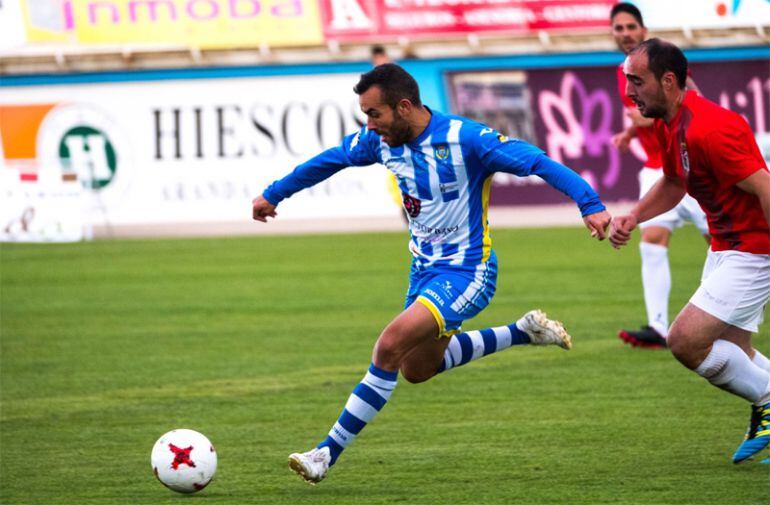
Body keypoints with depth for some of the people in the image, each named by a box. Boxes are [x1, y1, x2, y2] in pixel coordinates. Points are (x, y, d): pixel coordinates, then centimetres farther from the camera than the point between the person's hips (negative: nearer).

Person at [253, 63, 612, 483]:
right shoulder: (382, 141, -2)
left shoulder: (465, 138, -23)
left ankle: (328, 453, -18)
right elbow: (330, 160, 16)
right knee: (416, 369, 20)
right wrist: (274, 194, 27)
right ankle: (525, 332, 30)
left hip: (467, 272, -9)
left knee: (391, 346, -23)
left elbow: (537, 162, -25)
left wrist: (590, 204, -36)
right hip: (424, 271, 9)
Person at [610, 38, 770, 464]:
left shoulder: (708, 129, -26)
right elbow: (673, 183, 24)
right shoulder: (668, 126, 6)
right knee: (731, 358, 13)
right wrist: (632, 218, 8)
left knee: (686, 341, -14)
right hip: (724, 248, 10)